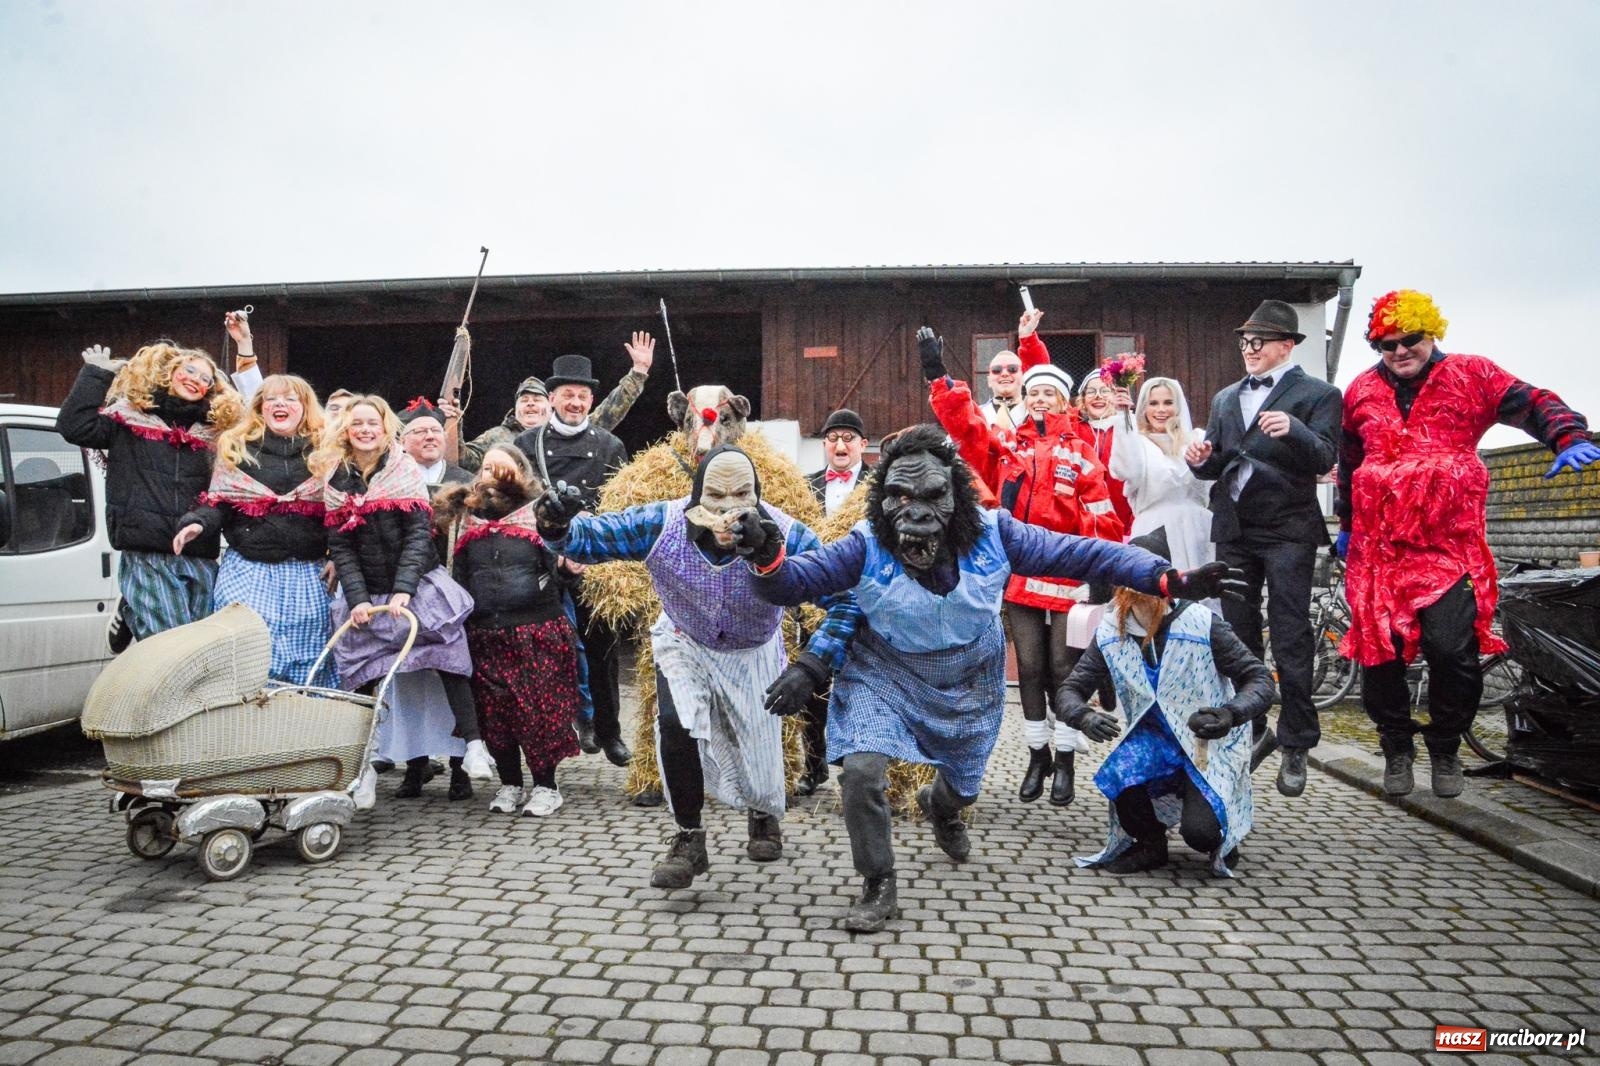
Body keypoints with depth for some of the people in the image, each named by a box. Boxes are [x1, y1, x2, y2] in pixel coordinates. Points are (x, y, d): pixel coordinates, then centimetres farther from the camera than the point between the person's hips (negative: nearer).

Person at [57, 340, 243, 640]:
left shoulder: (214, 433, 14)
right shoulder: (130, 418, 7)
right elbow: (74, 426, -6)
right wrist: (97, 374, -1)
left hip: (201, 561, 4)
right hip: (146, 559, -4)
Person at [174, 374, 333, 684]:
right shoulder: (235, 448, 9)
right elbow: (218, 502, 6)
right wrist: (197, 523, -15)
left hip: (308, 574, 1)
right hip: (248, 569, 0)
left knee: (307, 665, 3)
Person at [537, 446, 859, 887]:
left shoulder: (786, 536, -36)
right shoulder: (662, 523, -32)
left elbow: (847, 600, -31)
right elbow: (590, 536, -22)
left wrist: (810, 668, -42)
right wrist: (558, 527, -46)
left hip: (754, 654, 0)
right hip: (684, 644, 0)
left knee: (759, 746, 10)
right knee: (676, 726, -23)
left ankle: (765, 817, 49)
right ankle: (689, 840, 2)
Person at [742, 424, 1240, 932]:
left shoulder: (991, 534, -20)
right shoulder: (867, 545, -22)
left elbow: (1081, 554, -18)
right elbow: (795, 580, -24)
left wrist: (1169, 579, -24)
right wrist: (768, 559, -49)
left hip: (969, 686, 3)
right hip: (883, 677, -2)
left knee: (964, 783, 22)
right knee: (861, 770, -23)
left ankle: (940, 807, 65)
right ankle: (878, 886, 2)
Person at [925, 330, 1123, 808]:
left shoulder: (1079, 452, 3)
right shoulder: (1006, 446, 9)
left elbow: (1104, 518, 0)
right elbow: (964, 423, -1)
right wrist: (937, 374, -8)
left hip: (1067, 576, -2)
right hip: (1020, 575, 2)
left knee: (1063, 668, 4)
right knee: (1030, 668, 9)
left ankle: (1065, 760, 17)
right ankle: (1038, 756, 22)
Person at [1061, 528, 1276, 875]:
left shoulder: (1202, 625, -20)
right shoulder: (1110, 632, -9)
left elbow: (1260, 679, -16)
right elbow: (1071, 689, -4)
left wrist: (1230, 715, -37)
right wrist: (1084, 716, -29)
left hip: (1209, 743, -3)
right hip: (1153, 736, 3)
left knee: (1200, 832, -24)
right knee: (1120, 775, -30)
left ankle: (1222, 836, 17)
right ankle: (1150, 845, 2)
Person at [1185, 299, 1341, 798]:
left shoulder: (1317, 395, 0)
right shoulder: (1225, 399, 17)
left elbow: (1324, 460, -13)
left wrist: (1293, 430, -31)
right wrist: (1201, 460, -6)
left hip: (1288, 531, -5)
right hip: (1233, 531, 6)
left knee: (1290, 640, -3)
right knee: (1237, 639, 10)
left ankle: (1296, 746, 6)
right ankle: (1250, 732, 23)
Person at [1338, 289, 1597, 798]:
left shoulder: (1470, 375, 6)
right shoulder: (1362, 392, 15)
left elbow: (1533, 404, -3)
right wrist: (1346, 524, 29)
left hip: (1449, 543, -3)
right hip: (1378, 545, 3)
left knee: (1451, 649, -11)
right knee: (1378, 650, 2)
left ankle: (1445, 748, 14)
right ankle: (1397, 748, 21)